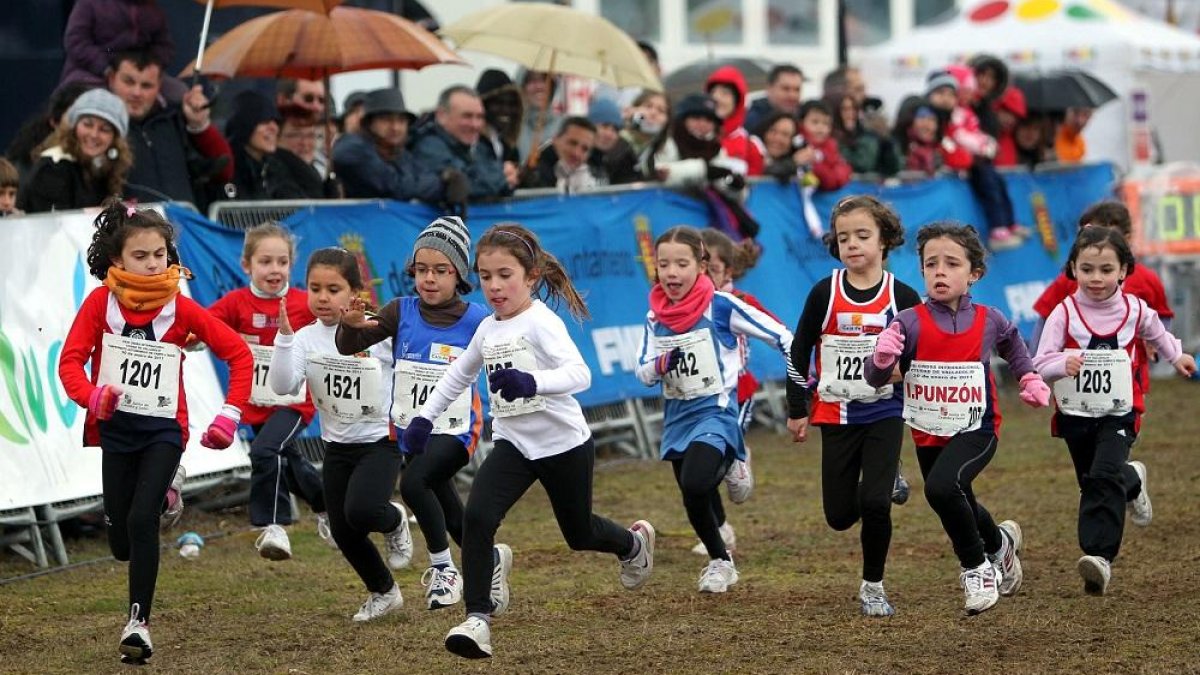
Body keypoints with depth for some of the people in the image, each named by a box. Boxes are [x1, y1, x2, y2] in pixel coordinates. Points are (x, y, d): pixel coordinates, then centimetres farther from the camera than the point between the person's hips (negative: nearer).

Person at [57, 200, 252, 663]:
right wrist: (90, 396, -32)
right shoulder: (101, 302, -5)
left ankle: (139, 621, -11)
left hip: (164, 429, -1)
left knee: (141, 519, -19)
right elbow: (71, 360, -11)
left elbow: (239, 354, -1)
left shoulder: (180, 308, -5)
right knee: (119, 536, 8)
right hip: (115, 428, 2)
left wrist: (231, 413, -11)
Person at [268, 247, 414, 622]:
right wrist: (284, 338, -26)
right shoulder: (306, 339, -5)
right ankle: (383, 593, 32)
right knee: (342, 532, 8)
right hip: (337, 446, 4)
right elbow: (283, 387, -18)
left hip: (380, 440, -4)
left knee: (360, 512, -27)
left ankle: (394, 521, 10)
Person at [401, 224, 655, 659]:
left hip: (564, 443, -5)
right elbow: (458, 376, 22)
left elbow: (579, 374, -34)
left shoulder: (541, 323, -19)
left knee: (579, 533, 17)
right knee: (476, 517, -20)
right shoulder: (487, 330, 3)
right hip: (513, 444, 5)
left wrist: (532, 383, -51)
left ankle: (634, 543, 52)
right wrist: (425, 417, 15)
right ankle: (477, 619, -13)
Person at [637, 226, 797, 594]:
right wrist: (661, 364, -16)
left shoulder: (720, 306, -13)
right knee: (693, 500, 13)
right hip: (678, 416, 5)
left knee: (694, 486, -28)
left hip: (716, 411, -5)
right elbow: (643, 373, 7)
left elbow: (782, 337, -9)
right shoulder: (656, 317, 1)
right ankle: (720, 560, 36)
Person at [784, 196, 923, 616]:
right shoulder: (825, 294, -5)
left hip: (885, 412, -2)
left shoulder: (902, 298, -6)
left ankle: (873, 587, 5)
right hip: (837, 414, 2)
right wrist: (797, 410, 3)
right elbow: (799, 351, 2)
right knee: (839, 515, 4)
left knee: (875, 503, -15)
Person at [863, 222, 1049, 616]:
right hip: (928, 434, 3)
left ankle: (977, 567, -9)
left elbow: (1012, 344, 18)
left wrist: (1030, 379, 8)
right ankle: (1000, 543, 57)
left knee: (942, 485, -30)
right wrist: (882, 358, -38)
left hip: (976, 430, -3)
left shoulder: (988, 322, -7)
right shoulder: (910, 323, -13)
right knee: (959, 509, 22)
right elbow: (875, 380, -18)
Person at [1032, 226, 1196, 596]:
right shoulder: (1064, 313, -10)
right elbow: (1041, 363, -12)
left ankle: (1099, 556, -30)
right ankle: (1132, 482, 53)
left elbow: (1156, 332, 21)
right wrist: (1064, 363, -33)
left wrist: (1176, 356, 35)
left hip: (1119, 412, -2)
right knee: (1092, 482, 18)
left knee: (1105, 477, -22)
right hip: (1075, 413, 2)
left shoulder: (1135, 309, -3)